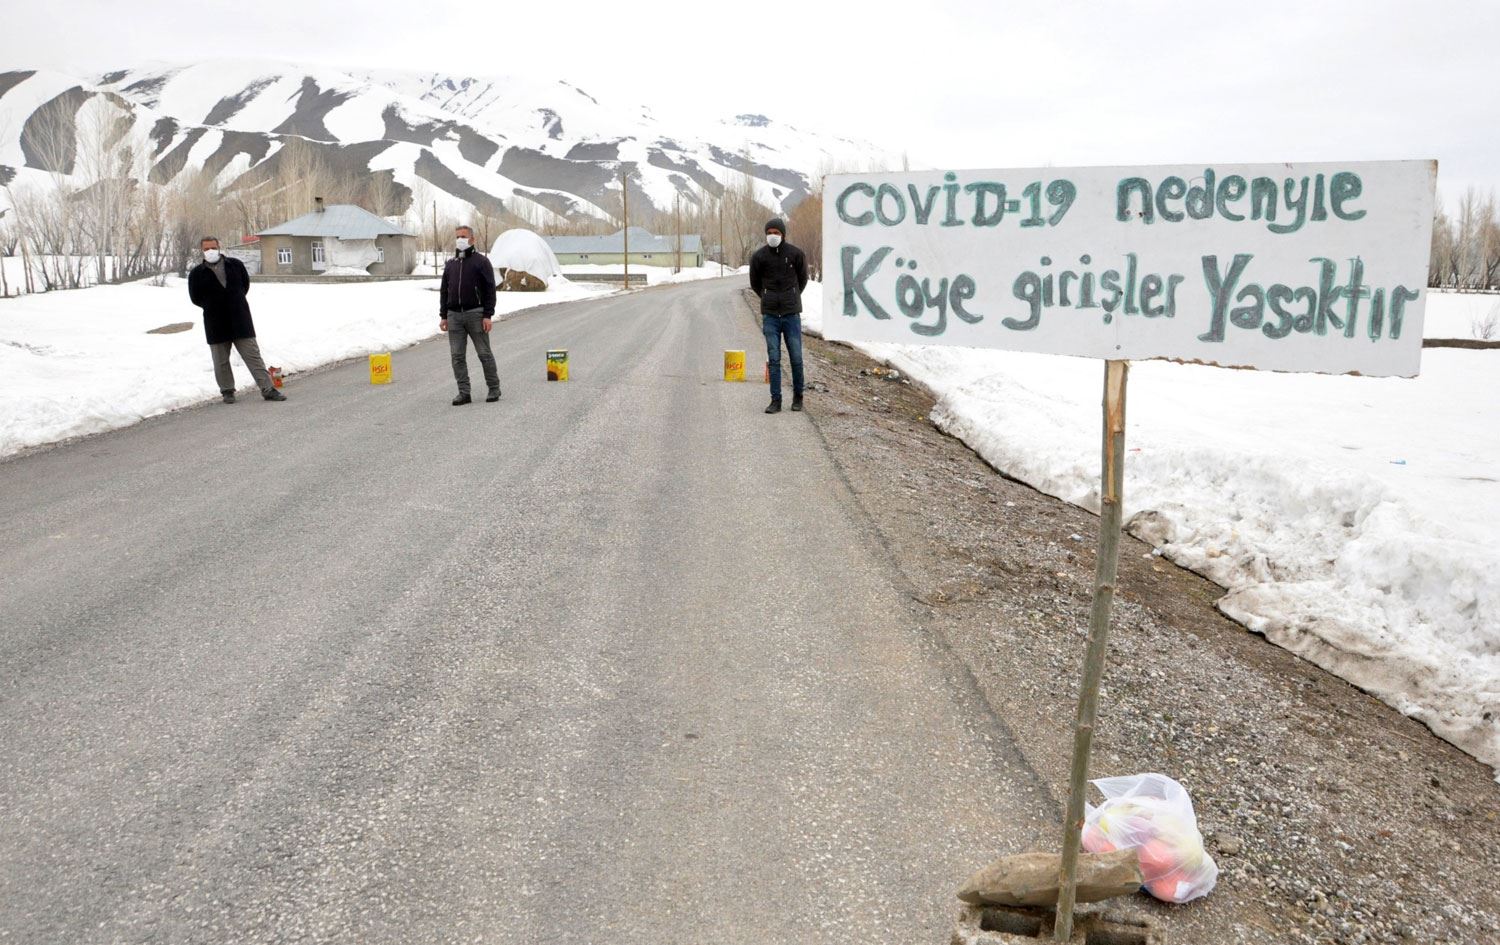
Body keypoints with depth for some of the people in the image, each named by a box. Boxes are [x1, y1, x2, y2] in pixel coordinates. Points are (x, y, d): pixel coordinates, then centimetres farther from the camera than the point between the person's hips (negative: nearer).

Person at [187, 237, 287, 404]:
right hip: (216, 325, 0)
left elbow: (246, 283, 16)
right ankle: (227, 391, 21)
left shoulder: (235, 264, 3)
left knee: (253, 355, 0)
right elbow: (195, 298, 9)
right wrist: (212, 307, 6)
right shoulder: (197, 274, 0)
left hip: (240, 320, 0)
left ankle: (268, 389, 1)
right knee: (221, 362, 7)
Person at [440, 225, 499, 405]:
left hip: (475, 314, -5)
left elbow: (490, 290, -5)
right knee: (457, 356, 1)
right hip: (454, 315, 5)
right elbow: (444, 291, 19)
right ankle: (464, 393, 5)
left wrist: (488, 315, -12)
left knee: (484, 353, 0)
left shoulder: (481, 261, 0)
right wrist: (443, 316, 11)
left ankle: (494, 389, 12)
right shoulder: (450, 264, 16)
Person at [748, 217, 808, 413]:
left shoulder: (796, 254, -2)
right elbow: (755, 283, 14)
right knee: (774, 359, 1)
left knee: (796, 358, 3)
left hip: (792, 314, -1)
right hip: (770, 316, 1)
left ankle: (798, 397, 20)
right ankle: (776, 401, 6)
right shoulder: (759, 256, 0)